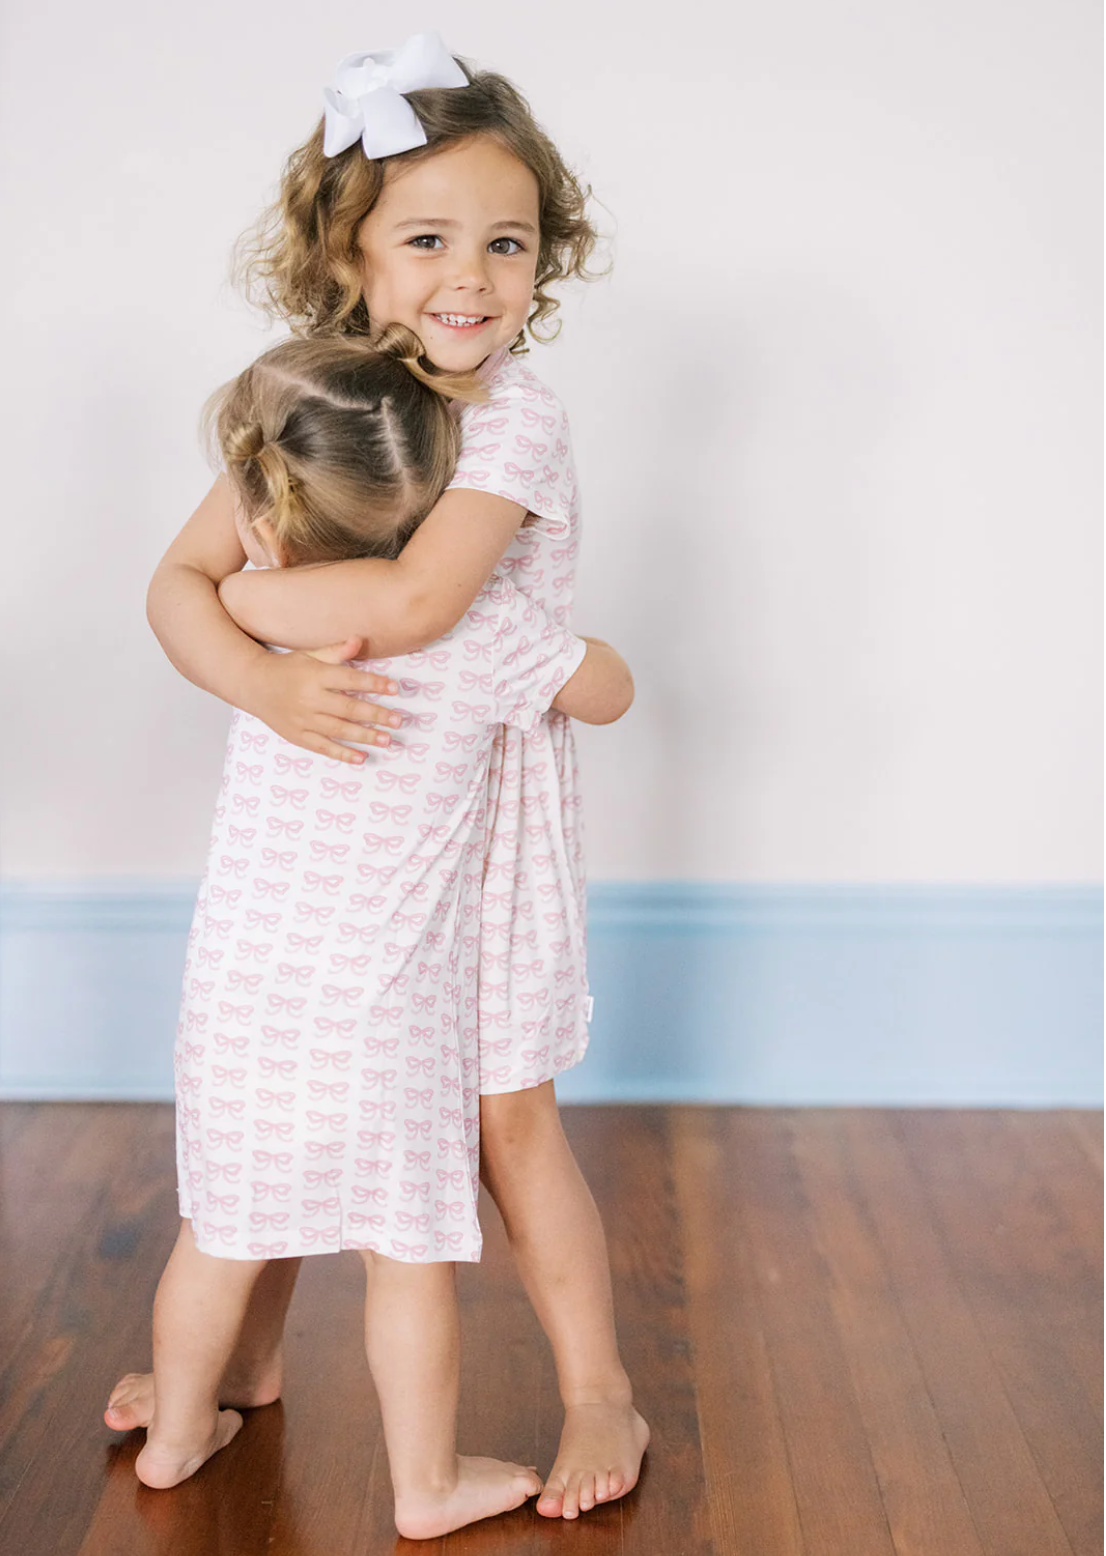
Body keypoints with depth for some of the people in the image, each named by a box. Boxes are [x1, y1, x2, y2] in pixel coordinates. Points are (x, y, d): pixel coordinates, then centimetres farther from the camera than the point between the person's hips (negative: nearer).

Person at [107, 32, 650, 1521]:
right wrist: (265, 678, -28)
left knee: (505, 1115, 3)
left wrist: (252, 592, -18)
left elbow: (410, 602, -35)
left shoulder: (517, 417, -19)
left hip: (482, 801, -5)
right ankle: (248, 1354, 36)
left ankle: (602, 1395, 23)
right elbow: (176, 583, -7)